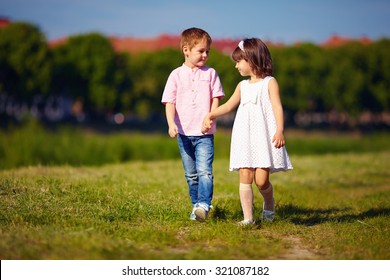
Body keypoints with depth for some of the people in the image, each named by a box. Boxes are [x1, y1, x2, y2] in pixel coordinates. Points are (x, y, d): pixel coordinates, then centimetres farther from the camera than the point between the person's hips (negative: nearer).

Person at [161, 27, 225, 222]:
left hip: (205, 133, -2)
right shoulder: (176, 75, 3)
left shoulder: (210, 73, 4)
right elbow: (170, 102, -1)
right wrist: (171, 124, -15)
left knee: (204, 171, -16)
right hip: (184, 133, 2)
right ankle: (196, 206, 21)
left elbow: (215, 99, 2)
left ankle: (204, 204, -21)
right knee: (191, 175, 11)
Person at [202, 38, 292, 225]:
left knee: (261, 180, -9)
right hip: (245, 137, 5)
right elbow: (229, 106, 28)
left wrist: (279, 130, -19)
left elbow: (277, 107, -7)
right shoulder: (243, 86, 18)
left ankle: (269, 204, 21)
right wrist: (211, 115, 17)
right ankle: (248, 217, -5)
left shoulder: (269, 83, 1)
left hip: (264, 135, -5)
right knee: (245, 177, -6)